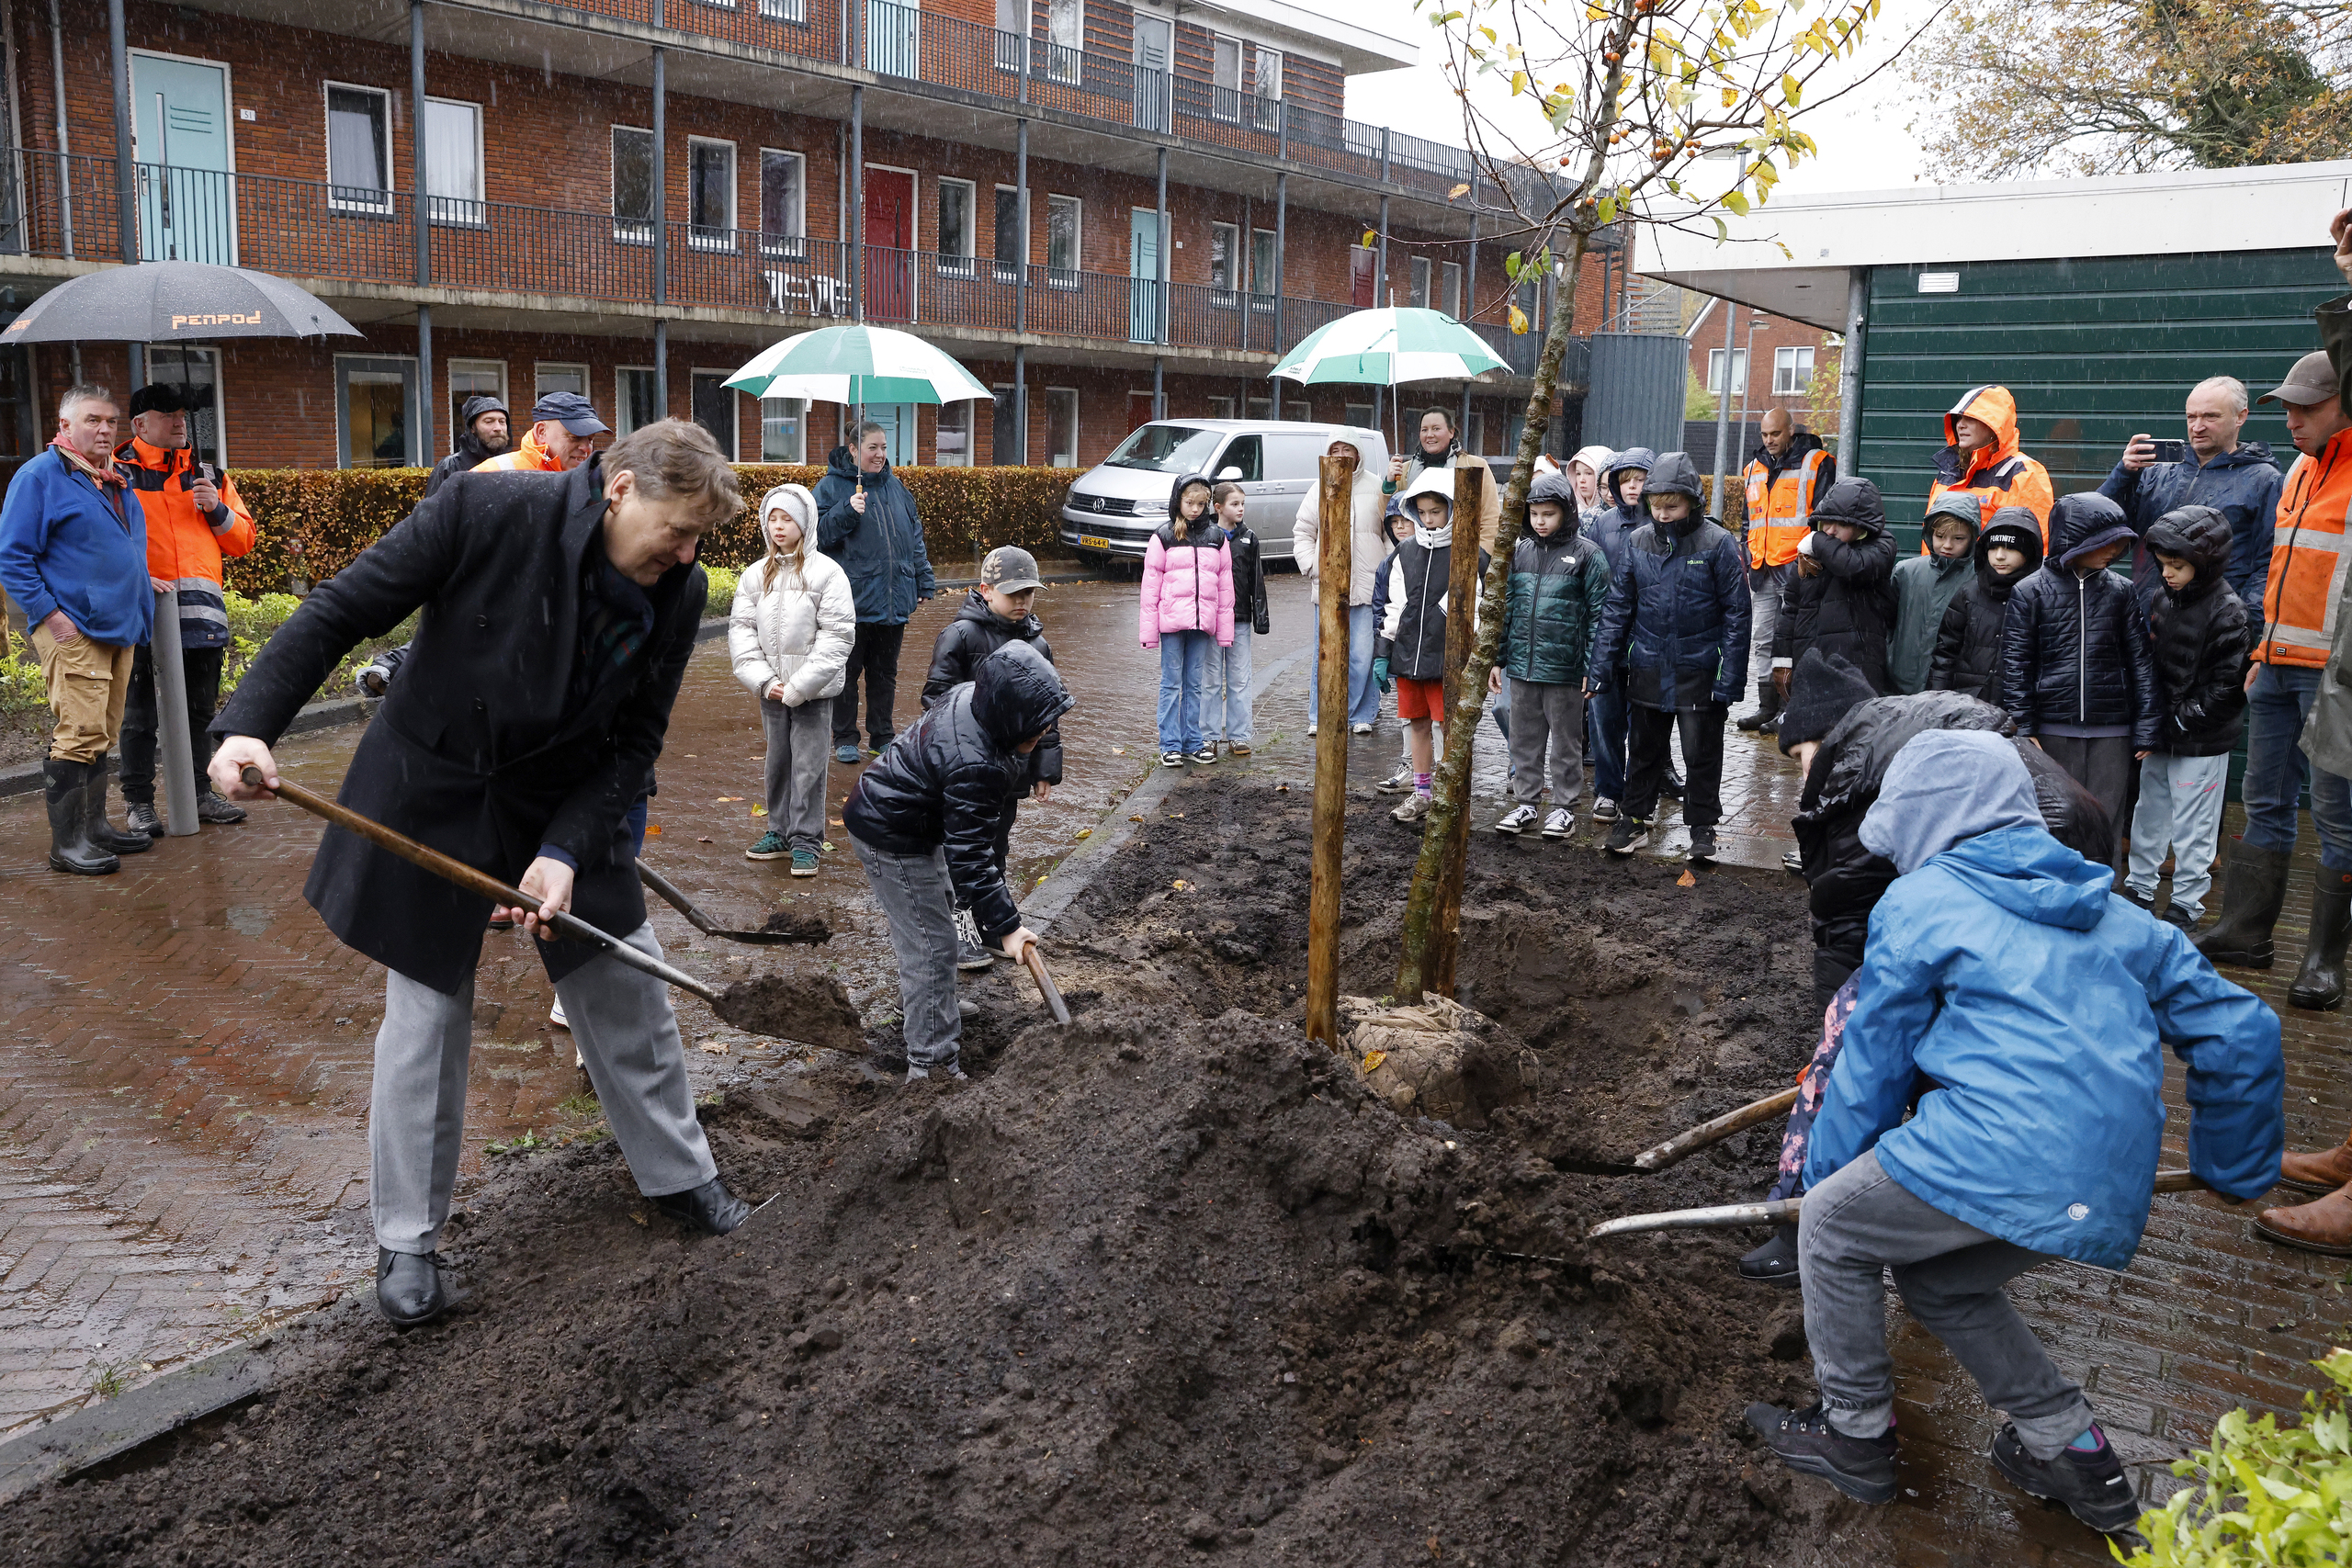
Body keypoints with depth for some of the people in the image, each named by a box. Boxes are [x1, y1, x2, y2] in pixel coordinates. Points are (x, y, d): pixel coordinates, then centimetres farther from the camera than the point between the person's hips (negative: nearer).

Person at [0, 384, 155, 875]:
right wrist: (49, 614, -15)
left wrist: (140, 592, 19)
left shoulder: (117, 481, 18)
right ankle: (67, 842, -7)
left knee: (102, 736, 13)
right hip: (73, 632, -8)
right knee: (80, 734, -12)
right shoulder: (39, 475, -6)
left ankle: (94, 825, 22)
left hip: (120, 630, 8)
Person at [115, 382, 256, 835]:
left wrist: (217, 510, -1)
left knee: (200, 709, 12)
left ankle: (200, 794, 23)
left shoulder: (208, 476, 17)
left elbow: (243, 539, 16)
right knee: (140, 713, 2)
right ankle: (138, 803, 11)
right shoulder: (114, 475, 4)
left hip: (201, 611, 4)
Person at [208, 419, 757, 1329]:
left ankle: (677, 1174, 32)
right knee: (423, 1020, 5)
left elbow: (636, 740, -8)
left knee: (630, 996, 10)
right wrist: (248, 724, -29)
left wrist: (567, 850, -18)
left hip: (565, 807, 3)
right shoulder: (485, 511, -26)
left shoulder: (679, 591, -14)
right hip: (429, 800, -3)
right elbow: (339, 613, -19)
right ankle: (407, 1242, 22)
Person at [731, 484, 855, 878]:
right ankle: (780, 831, 27)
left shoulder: (827, 572, -9)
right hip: (771, 689, 4)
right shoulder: (755, 574, 4)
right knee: (777, 762, 14)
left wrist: (799, 686, -14)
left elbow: (838, 635, -11)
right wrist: (762, 680, -8)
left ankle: (806, 839, 10)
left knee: (808, 766, -1)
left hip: (813, 692, -4)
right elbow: (741, 628, 4)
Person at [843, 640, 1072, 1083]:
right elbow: (969, 856, -33)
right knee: (933, 946, -6)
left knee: (920, 925, 28)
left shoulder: (969, 696, -8)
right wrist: (1005, 926, -29)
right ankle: (931, 1063, 1)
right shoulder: (974, 767, -37)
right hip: (891, 840, -10)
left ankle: (918, 1005, 51)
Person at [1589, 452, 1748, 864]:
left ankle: (1702, 826, 21)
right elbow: (1618, 606, 6)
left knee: (1702, 752, 7)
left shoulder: (1718, 544, -10)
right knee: (1643, 748, 14)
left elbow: (1736, 613, -7)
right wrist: (1601, 664, 0)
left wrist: (1729, 677, -12)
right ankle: (1634, 819, 27)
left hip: (1700, 669, -3)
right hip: (1647, 668, 3)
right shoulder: (1638, 542, 0)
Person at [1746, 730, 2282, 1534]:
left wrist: (1826, 1170, 21)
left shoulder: (1918, 902, 5)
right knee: (1939, 1280, 27)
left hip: (2000, 1149, -7)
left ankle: (1855, 1435, 23)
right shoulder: (2113, 913, 22)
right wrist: (2237, 1168, 33)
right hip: (2108, 1191, 8)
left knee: (1832, 1226, 15)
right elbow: (2239, 1030, 22)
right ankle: (2076, 1454, 27)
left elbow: (1873, 1061, 9)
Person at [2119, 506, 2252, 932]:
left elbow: (2226, 686, -16)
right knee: (2148, 814, 17)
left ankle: (2186, 904, 15)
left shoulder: (2227, 611, -15)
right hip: (2161, 737, 7)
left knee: (2192, 826, 3)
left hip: (2201, 742, -7)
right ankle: (2140, 889, 31)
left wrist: (2179, 721, -16)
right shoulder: (2168, 600, 6)